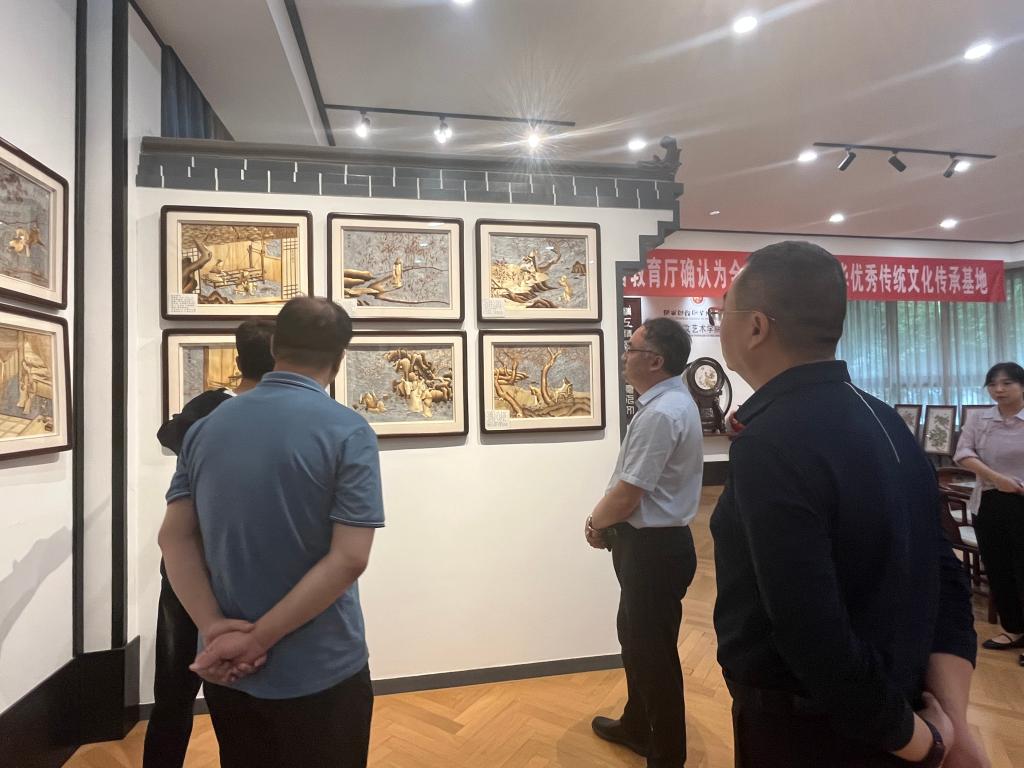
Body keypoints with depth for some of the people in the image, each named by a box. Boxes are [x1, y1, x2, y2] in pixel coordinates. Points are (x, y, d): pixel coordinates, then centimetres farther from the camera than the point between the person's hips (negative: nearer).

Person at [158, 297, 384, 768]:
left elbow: (174, 537, -3)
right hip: (320, 672, -4)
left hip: (228, 671, 5)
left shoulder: (206, 428, 0)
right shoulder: (348, 432, -17)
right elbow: (349, 558, -22)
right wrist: (258, 638, -15)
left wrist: (213, 628, -10)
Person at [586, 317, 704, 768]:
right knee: (635, 636, 24)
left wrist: (595, 521, -4)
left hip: (653, 548, -10)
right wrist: (607, 522, 5)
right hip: (649, 543, 10)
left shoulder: (660, 413, -24)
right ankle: (637, 727, 46)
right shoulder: (669, 402, 9)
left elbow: (626, 496, -23)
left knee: (653, 651, 7)